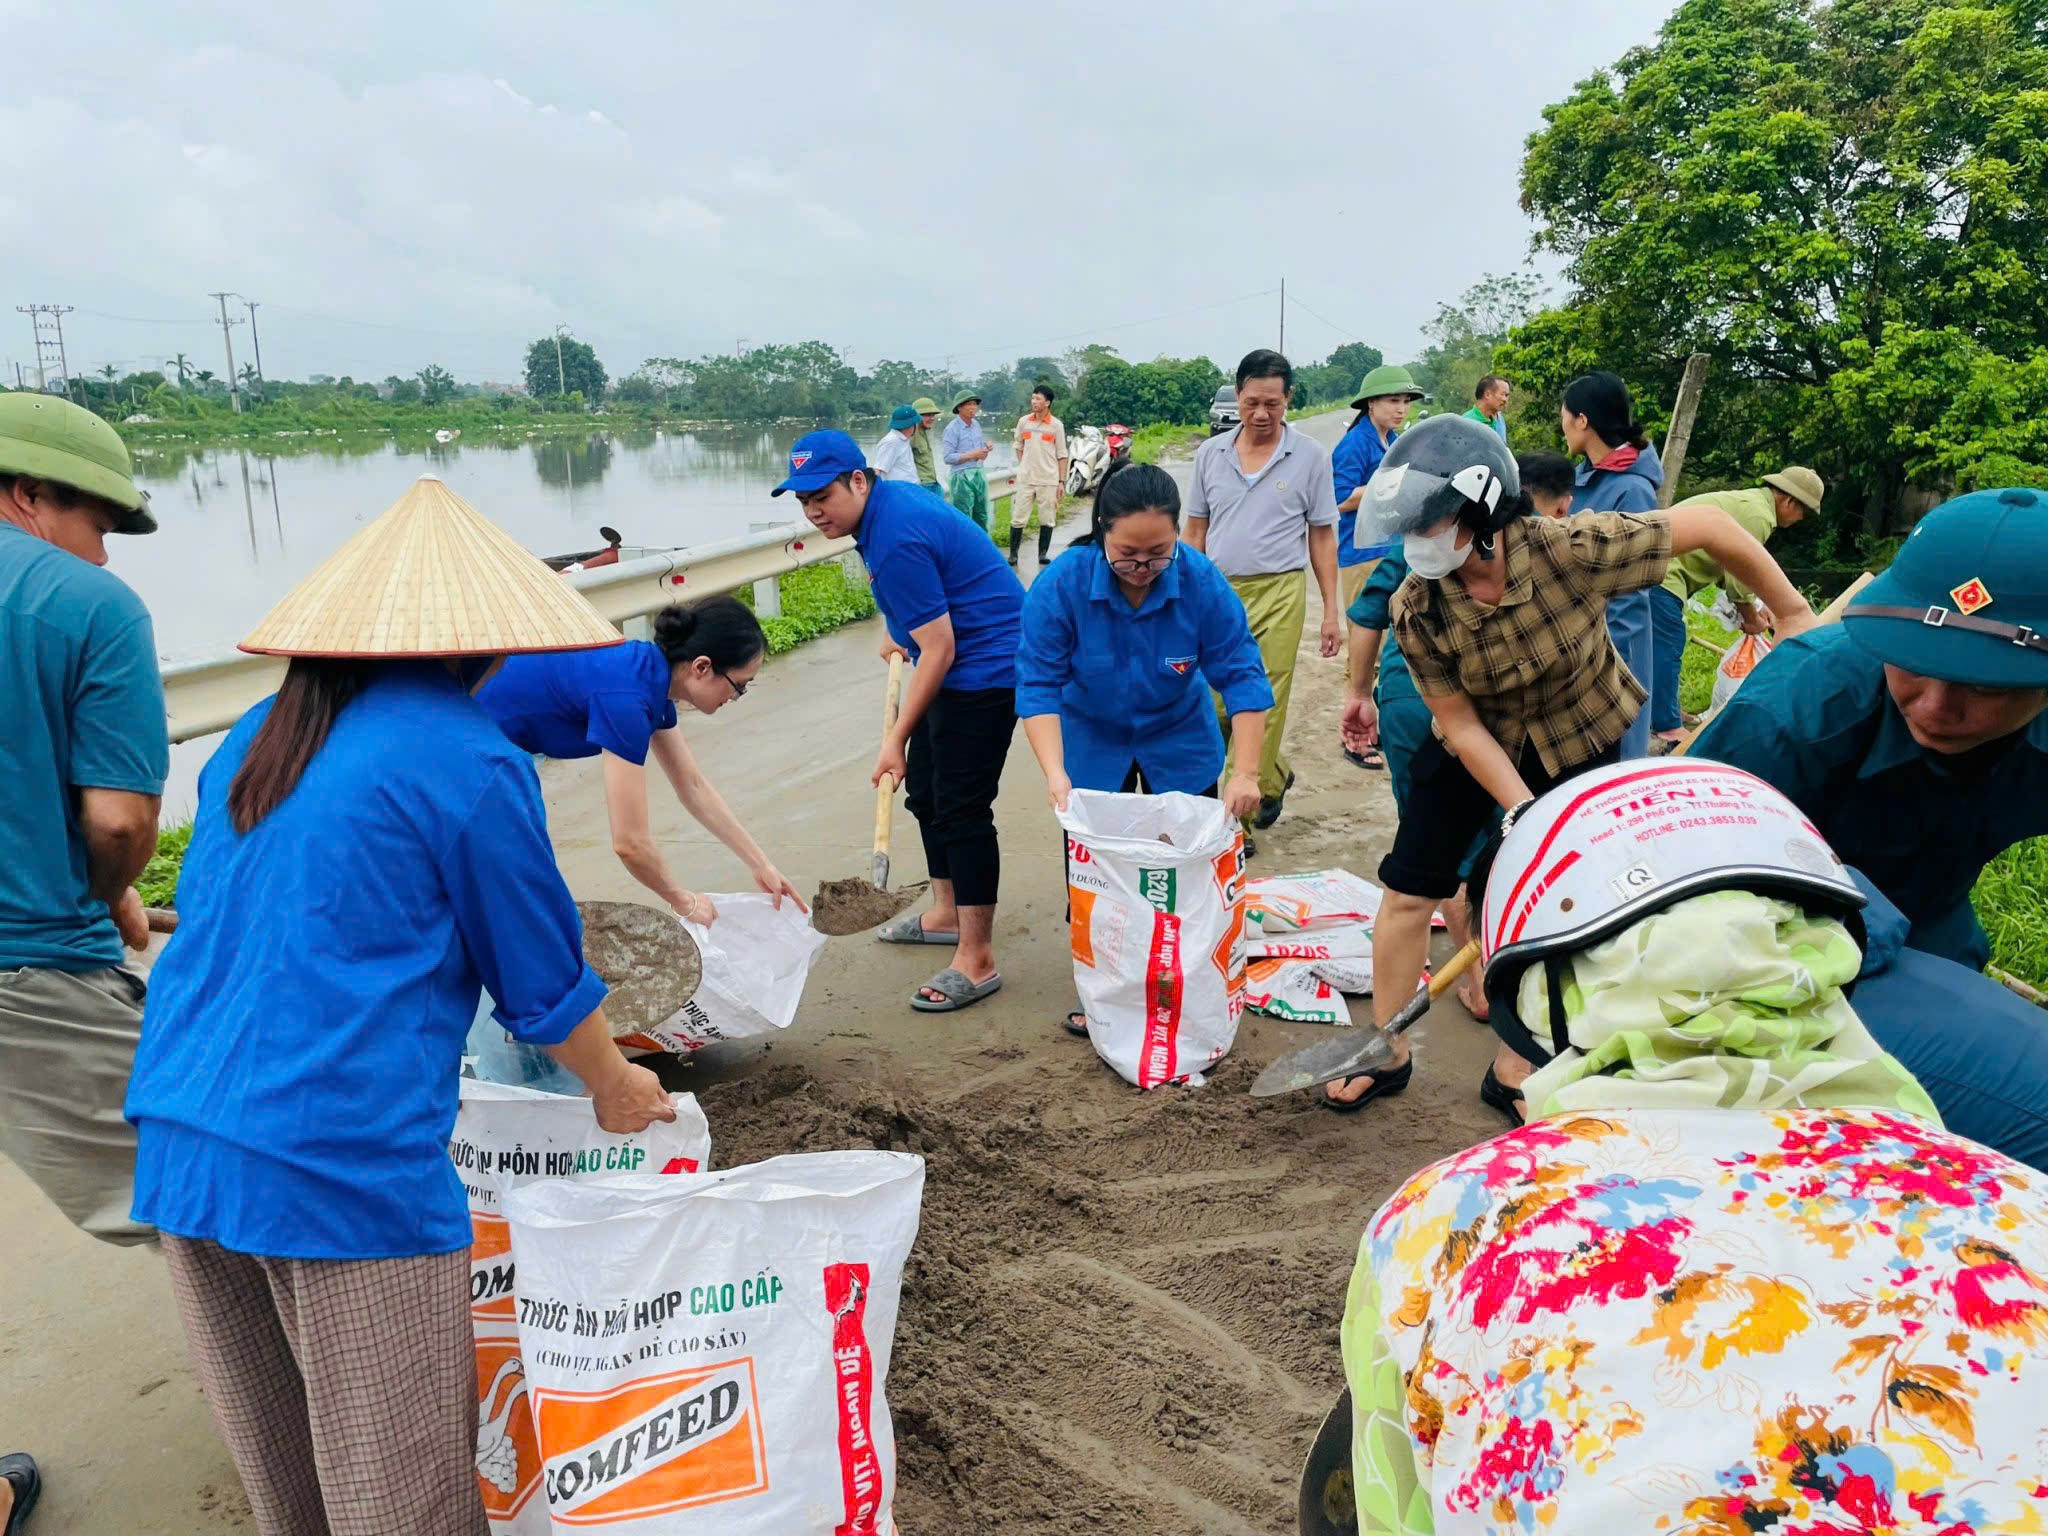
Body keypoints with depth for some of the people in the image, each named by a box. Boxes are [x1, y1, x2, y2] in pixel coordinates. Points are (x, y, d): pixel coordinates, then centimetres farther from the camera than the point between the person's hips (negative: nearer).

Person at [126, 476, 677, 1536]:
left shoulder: (256, 737, 12)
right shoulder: (468, 759, -9)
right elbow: (543, 980, -1)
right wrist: (616, 1089, 17)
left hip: (178, 1141, 8)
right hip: (346, 1162, -7)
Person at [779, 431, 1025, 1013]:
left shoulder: (896, 542, -25)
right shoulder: (894, 497, 6)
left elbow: (939, 650, -23)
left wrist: (896, 740, -19)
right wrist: (901, 633, 24)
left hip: (985, 667, -11)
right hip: (957, 663, 11)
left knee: (961, 808, -11)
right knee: (924, 789, 17)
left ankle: (976, 961, -5)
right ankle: (946, 915, 32)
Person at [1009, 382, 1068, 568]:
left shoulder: (1056, 425, -3)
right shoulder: (1023, 421, 4)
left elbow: (1062, 455, 0)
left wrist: (1062, 481, -2)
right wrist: (1023, 465, 8)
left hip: (1048, 480, -2)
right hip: (1025, 479, 2)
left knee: (1047, 520, 4)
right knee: (1018, 518, 0)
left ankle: (1043, 554, 14)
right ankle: (1013, 554, 7)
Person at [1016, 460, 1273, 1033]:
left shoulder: (1201, 581, -26)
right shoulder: (1061, 584, -28)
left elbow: (1242, 675, -22)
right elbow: (1039, 684, -26)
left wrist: (1245, 773, -30)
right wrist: (1055, 773, -39)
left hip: (1181, 742, 1)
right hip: (1092, 743, 0)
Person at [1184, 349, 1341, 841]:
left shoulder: (1310, 456, 1)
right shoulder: (1210, 453, 8)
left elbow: (1322, 538, 4)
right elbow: (1195, 531, 13)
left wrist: (1331, 612, 1)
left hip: (1278, 595, -3)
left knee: (1262, 709, -3)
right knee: (1217, 708, 6)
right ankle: (1274, 776, 32)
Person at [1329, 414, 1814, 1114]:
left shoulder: (1575, 550, -33)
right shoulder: (1415, 611, -26)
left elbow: (1708, 525, -21)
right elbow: (1462, 725, -18)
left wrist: (1794, 613, -12)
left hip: (1582, 742, -1)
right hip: (1477, 747, 1)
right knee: (1407, 893, 0)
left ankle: (1512, 1069, 22)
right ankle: (1386, 1055, 20)